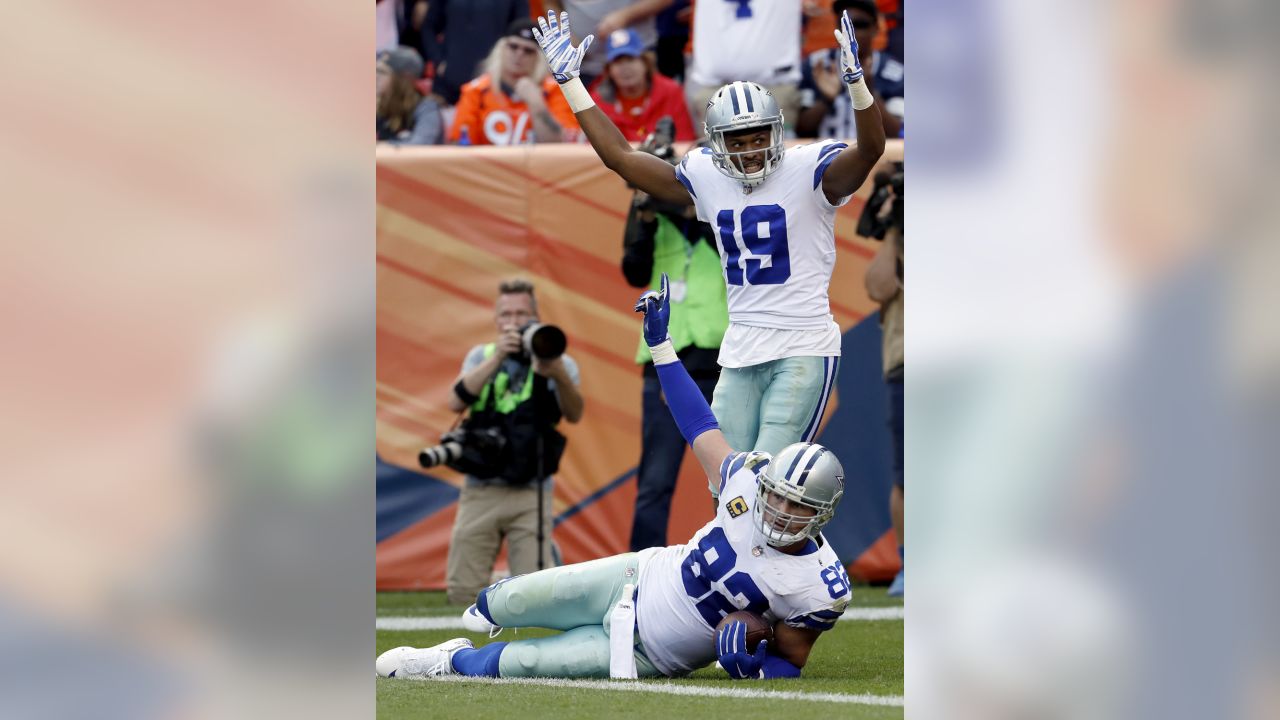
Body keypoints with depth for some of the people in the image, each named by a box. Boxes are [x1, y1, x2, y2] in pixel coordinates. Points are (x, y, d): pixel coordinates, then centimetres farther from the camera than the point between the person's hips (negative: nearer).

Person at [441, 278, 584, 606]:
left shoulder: (559, 362, 4)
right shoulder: (481, 356, 10)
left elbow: (574, 414, -14)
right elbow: (457, 402, -8)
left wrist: (558, 375, -35)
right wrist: (498, 357, -18)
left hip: (531, 494, -1)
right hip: (481, 489, 2)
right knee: (463, 593, -5)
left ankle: (549, 557, 18)